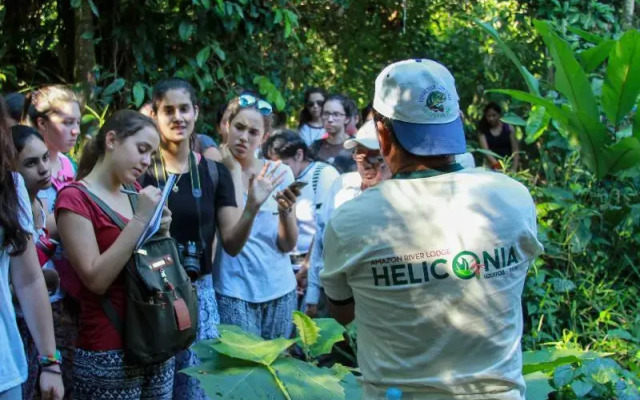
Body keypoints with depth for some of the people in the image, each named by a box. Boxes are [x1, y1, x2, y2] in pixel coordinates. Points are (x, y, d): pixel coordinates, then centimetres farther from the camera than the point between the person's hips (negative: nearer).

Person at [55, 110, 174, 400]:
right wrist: (140, 220, -20)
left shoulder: (135, 193, 11)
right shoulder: (75, 198, -10)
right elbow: (96, 279, -18)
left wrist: (161, 232, -2)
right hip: (109, 354, -7)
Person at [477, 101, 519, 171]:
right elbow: (485, 150, -10)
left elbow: (515, 150, 0)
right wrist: (496, 165, -27)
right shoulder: (483, 131, 2)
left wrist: (514, 168, -15)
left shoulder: (509, 128, 3)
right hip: (492, 167, 0)